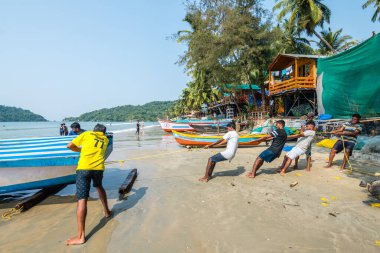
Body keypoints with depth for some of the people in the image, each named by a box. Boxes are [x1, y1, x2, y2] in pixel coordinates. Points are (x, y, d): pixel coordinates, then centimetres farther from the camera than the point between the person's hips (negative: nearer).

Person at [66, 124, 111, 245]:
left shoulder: (87, 134, 12)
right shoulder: (105, 139, 20)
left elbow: (69, 146, 12)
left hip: (84, 168, -4)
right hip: (98, 168, 4)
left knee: (82, 200, -6)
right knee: (99, 187, 33)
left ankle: (80, 236, -7)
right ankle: (107, 211, 44)